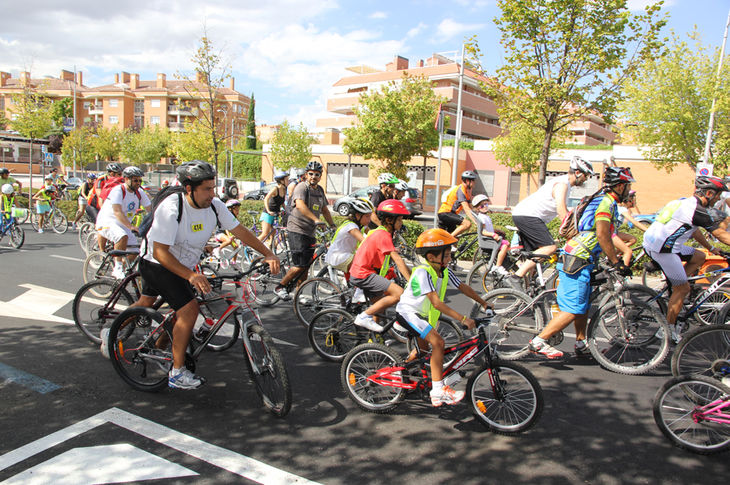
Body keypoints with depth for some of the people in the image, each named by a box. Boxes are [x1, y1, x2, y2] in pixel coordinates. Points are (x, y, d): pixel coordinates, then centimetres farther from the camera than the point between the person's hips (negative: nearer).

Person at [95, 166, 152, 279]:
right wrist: (131, 227, -43)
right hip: (107, 221, -6)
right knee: (123, 236, -37)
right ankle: (118, 269, -27)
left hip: (124, 225, 6)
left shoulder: (140, 193, 1)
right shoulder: (118, 190, -19)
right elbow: (117, 212, -31)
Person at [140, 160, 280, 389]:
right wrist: (190, 275, -43)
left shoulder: (214, 205, -12)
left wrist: (268, 254, -16)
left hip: (184, 266, 7)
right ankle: (177, 373, -6)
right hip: (158, 264, -7)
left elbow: (239, 230, -7)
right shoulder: (171, 209, -30)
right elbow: (160, 252, -31)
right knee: (189, 310, -18)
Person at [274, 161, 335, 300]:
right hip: (297, 230, -8)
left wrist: (333, 225, 9)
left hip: (309, 232, 8)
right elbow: (300, 205, -30)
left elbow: (324, 209, 21)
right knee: (300, 265, -12)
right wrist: (316, 220, -41)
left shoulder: (320, 190, 13)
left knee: (306, 266, 7)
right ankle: (280, 287, 5)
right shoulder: (301, 187, -12)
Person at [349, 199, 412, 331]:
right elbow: (397, 260, -22)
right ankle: (364, 317, -13)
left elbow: (395, 259, 21)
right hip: (363, 275, -11)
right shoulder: (383, 235, -17)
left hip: (359, 273, 11)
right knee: (399, 293, -19)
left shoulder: (380, 232, 15)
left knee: (380, 304, 20)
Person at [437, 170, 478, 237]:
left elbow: (470, 208, 15)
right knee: (467, 224, -26)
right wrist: (477, 223, -32)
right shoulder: (461, 190, -16)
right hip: (445, 213, -10)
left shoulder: (468, 191, 14)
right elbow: (466, 209, -25)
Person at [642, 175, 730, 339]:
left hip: (651, 241, 9)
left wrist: (711, 248, 36)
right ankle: (668, 329, 11)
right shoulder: (698, 211, -15)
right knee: (683, 289, 2)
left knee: (699, 258, 21)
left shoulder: (687, 202, 15)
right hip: (662, 250, -9)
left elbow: (694, 230, 29)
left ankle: (674, 288, 20)